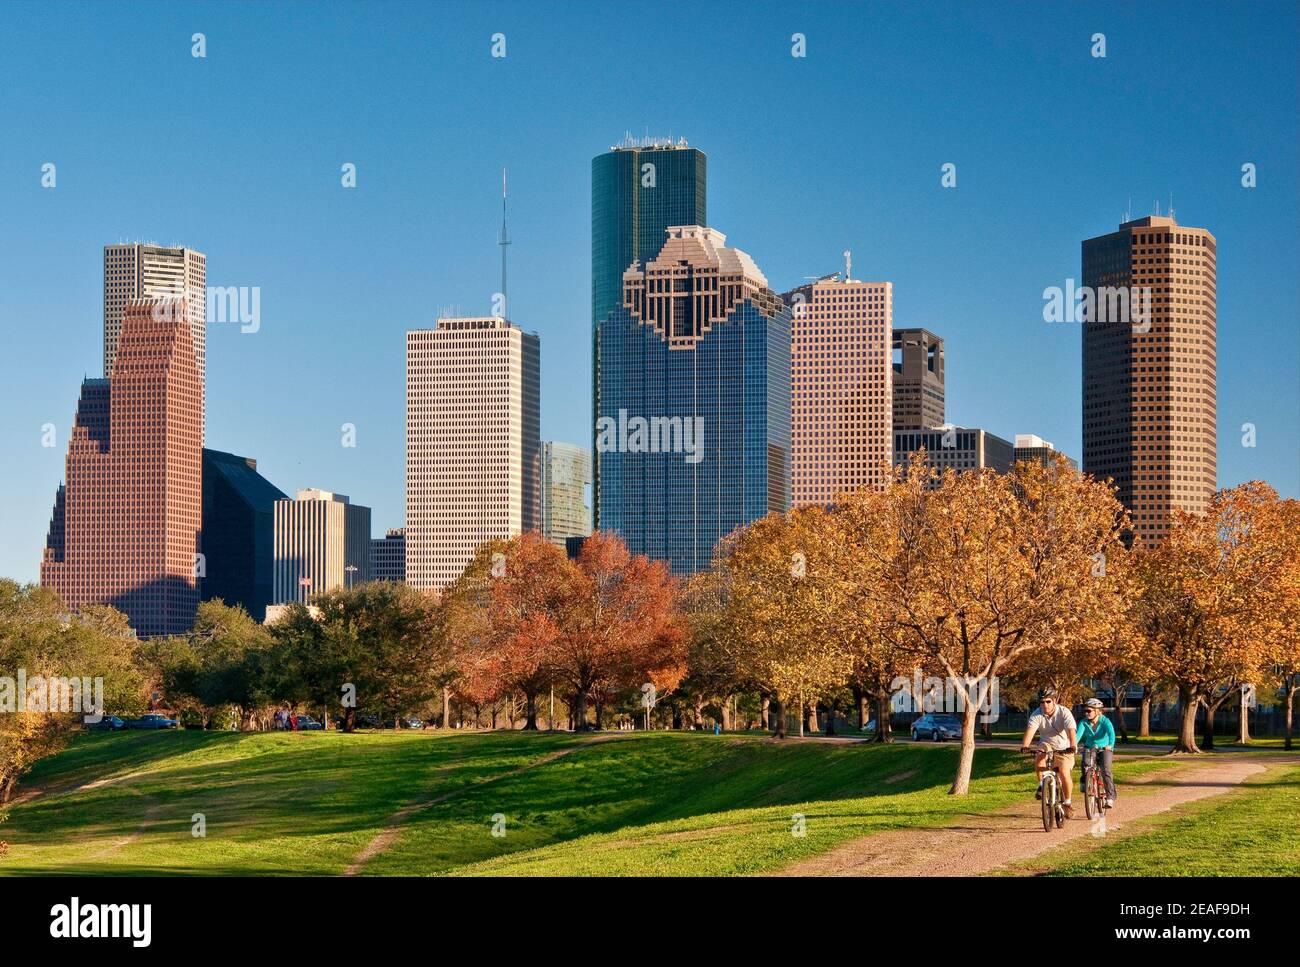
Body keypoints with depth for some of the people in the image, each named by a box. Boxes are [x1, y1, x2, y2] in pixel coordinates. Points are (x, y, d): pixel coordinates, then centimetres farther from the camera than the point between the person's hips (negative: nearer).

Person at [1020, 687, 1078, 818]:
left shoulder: (1064, 712, -20)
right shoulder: (1037, 715, -13)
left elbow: (1071, 730, -33)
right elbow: (1030, 729, -28)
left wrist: (1072, 746, -51)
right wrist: (1024, 745, -46)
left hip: (1064, 748, -2)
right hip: (1047, 744, 2)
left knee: (1064, 774, -19)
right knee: (1040, 757, -32)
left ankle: (1067, 803, 2)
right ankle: (1042, 785, -12)